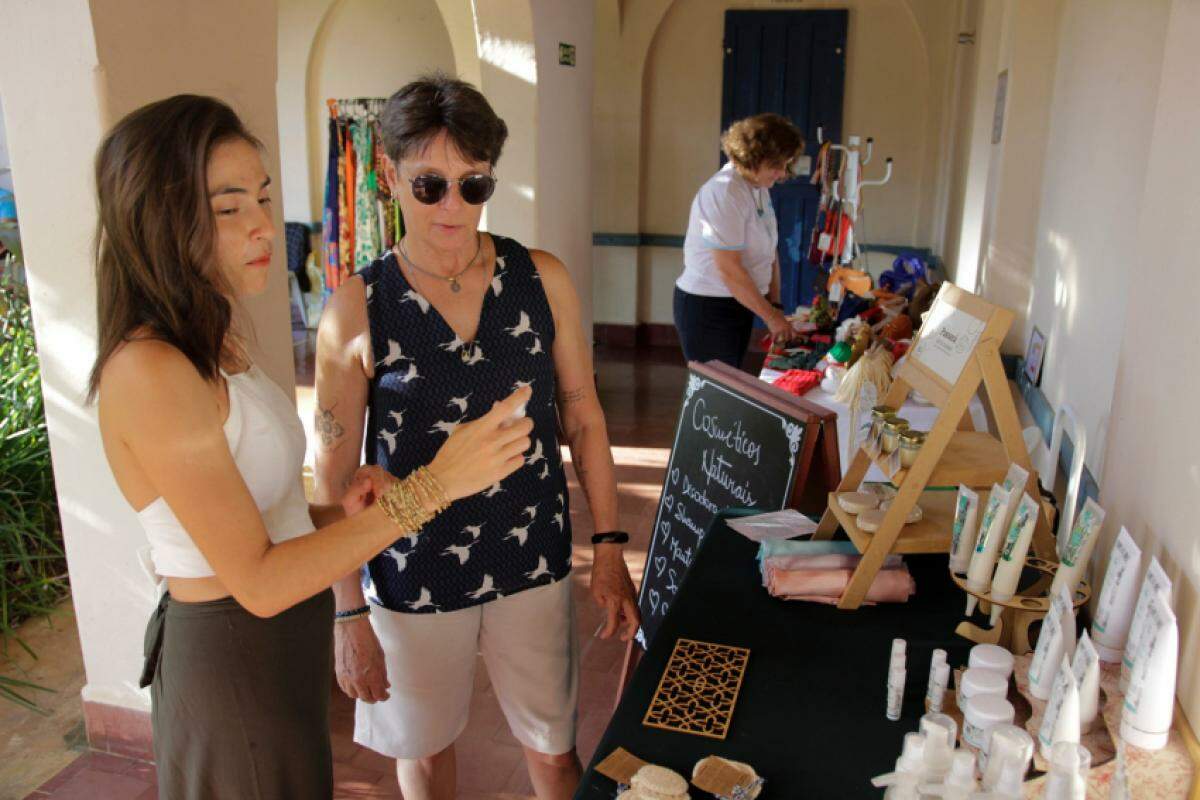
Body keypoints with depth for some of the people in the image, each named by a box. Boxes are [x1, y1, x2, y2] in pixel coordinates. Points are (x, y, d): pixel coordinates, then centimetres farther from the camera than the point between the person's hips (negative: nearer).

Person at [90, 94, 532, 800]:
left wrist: (337, 513, -8)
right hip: (232, 664, -8)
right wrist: (431, 486, -29)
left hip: (281, 645, 9)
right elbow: (258, 581, -26)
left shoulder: (218, 349, 4)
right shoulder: (148, 373, -25)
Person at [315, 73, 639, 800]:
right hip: (412, 574, -1)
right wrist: (349, 615, -6)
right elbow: (336, 474, -7)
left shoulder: (543, 280, -6)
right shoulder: (357, 311, -12)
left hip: (534, 561, 2)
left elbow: (583, 420, 1)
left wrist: (609, 548, 0)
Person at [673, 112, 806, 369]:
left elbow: (768, 251, 12)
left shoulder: (760, 188, 7)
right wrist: (771, 316, -16)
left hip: (740, 303, 9)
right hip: (707, 309, -8)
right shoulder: (724, 193, -20)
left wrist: (775, 306, 4)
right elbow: (728, 270, -23)